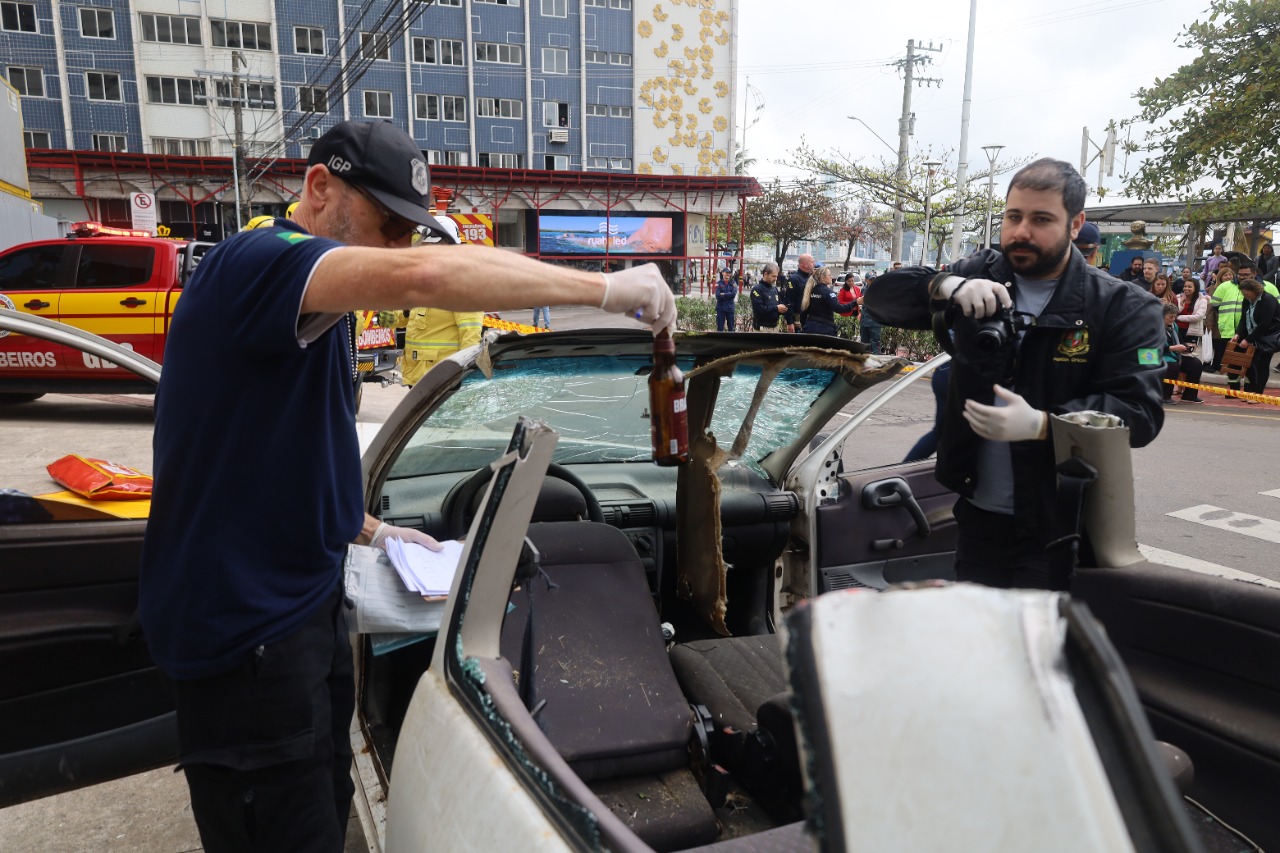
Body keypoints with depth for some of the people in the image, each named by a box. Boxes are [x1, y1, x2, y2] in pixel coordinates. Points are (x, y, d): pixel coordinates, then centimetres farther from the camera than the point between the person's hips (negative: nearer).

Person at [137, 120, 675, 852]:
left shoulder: (318, 306, 13)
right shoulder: (254, 263, -19)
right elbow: (421, 276, -38)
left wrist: (371, 530, 13)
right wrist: (605, 290, -33)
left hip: (306, 602, 10)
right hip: (245, 624, -10)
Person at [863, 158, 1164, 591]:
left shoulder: (1125, 308, -6)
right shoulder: (979, 275, 5)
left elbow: (1140, 413, -15)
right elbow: (880, 297, -1)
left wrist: (1040, 424, -30)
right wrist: (946, 286, -22)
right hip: (976, 517, 4)